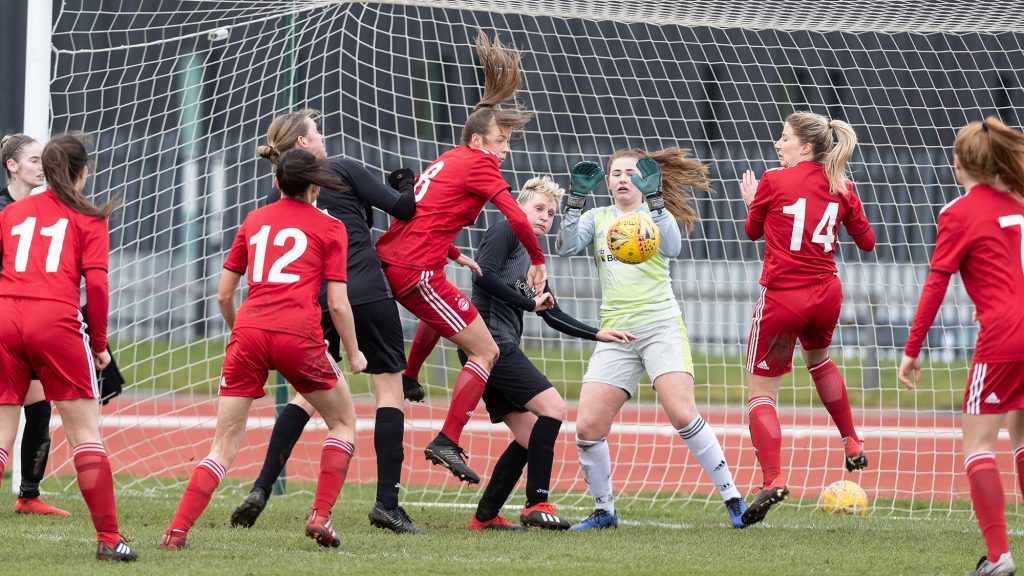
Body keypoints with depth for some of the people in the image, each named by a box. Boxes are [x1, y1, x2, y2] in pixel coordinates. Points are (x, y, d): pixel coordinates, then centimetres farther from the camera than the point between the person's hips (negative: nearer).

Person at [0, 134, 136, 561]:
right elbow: (96, 283, -1)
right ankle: (108, 538, 0)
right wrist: (99, 343, 7)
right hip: (57, 323, -3)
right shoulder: (89, 218, 9)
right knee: (85, 434, 3)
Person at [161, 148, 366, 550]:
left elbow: (223, 295, 19)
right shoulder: (330, 227, 11)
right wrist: (354, 354, 17)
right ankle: (320, 516, 6)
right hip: (299, 336, -3)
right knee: (343, 422, 20)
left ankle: (178, 531, -9)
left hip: (248, 333, 3)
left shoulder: (253, 221, 20)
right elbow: (337, 303, 5)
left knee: (225, 446, 6)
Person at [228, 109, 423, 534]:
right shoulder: (343, 171, -2)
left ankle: (262, 488, 2)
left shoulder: (276, 199, 10)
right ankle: (387, 503, -4)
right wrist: (406, 185, 18)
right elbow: (402, 208, -2)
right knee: (390, 389, 3)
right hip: (367, 295, -4)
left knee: (308, 393, 14)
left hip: (314, 303, 4)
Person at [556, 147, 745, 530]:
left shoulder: (657, 214, 8)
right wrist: (577, 198, -12)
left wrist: (653, 199, -21)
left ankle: (732, 499, -10)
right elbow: (566, 247, -3)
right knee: (587, 427, -8)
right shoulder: (597, 218, 15)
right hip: (615, 335, 3)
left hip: (661, 326, -3)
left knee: (683, 416, -20)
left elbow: (672, 248, -13)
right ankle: (604, 511, 10)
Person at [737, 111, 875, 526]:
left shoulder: (774, 181, -8)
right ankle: (851, 443, 40)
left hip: (781, 300, -5)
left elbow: (753, 231, 7)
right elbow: (866, 241, 12)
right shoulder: (841, 188, 3)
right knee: (818, 358, 36)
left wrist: (750, 200, 27)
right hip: (826, 297, 5)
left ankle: (773, 478, -16)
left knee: (761, 391, 2)